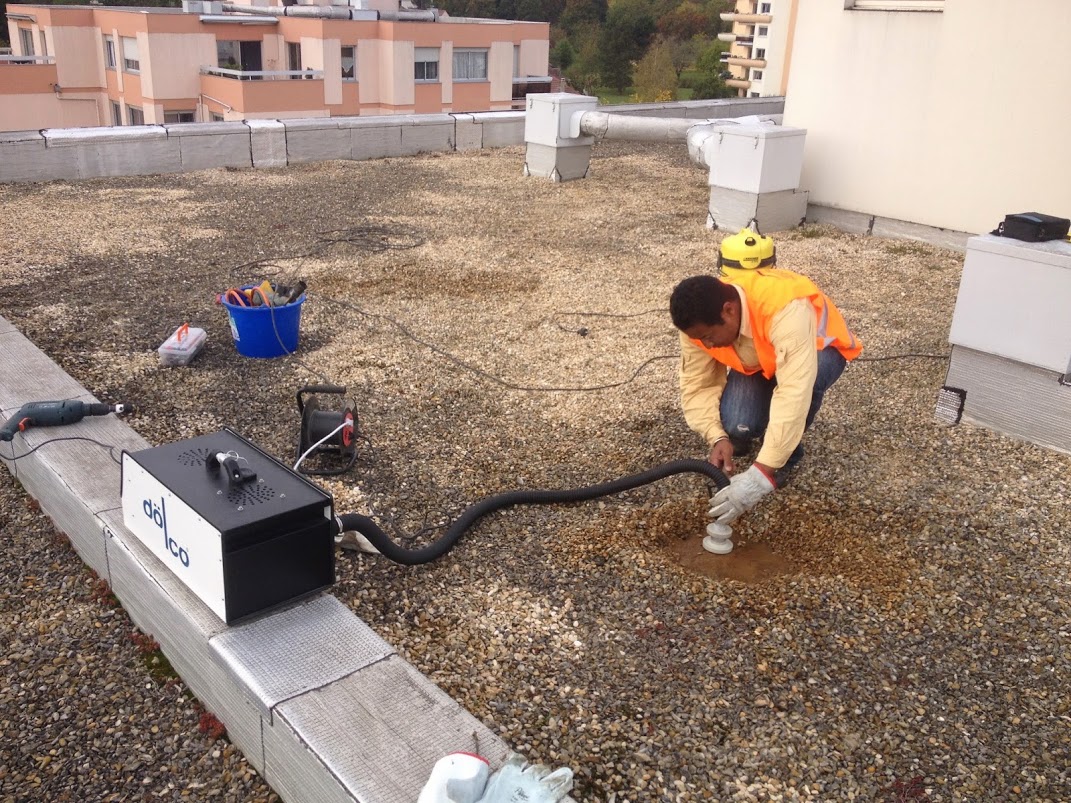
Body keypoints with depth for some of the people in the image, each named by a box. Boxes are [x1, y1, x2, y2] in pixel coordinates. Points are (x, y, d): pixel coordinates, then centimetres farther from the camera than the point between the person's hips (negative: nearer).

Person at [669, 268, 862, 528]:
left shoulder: (786, 309, -43)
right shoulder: (699, 322, -26)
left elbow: (795, 393, -49)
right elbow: (697, 386, -18)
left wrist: (762, 473, -52)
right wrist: (718, 438, -36)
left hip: (818, 349, -3)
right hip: (757, 361, 3)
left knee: (806, 379, -39)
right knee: (737, 428, -26)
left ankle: (787, 452, -9)